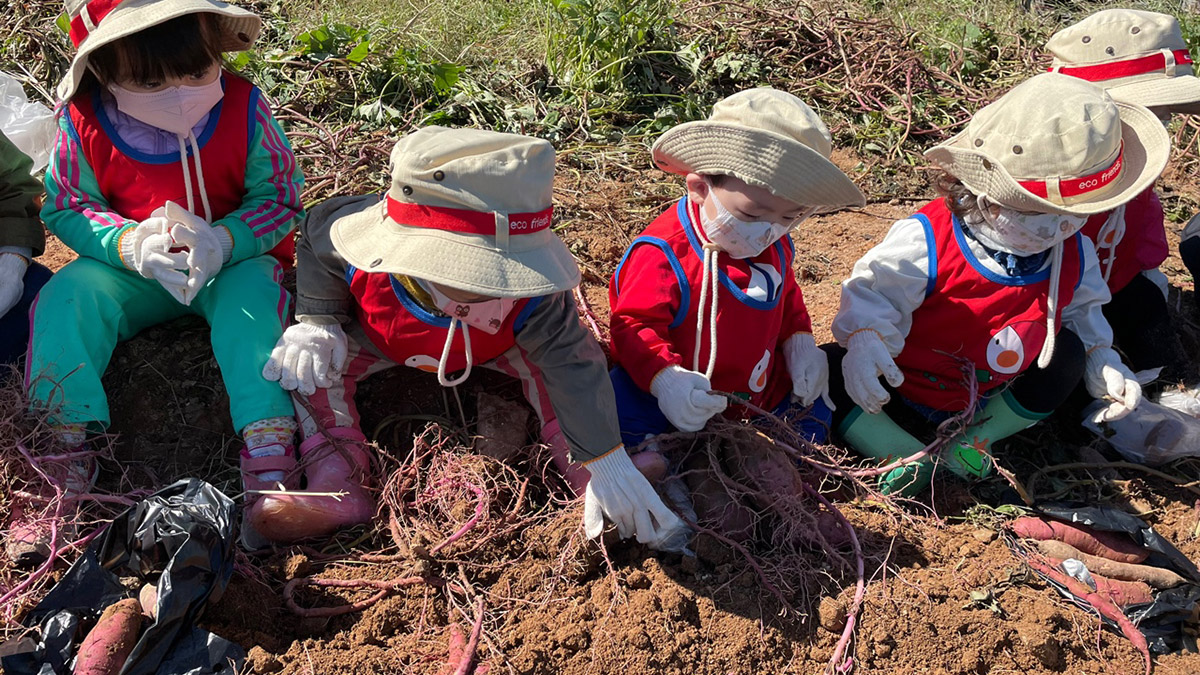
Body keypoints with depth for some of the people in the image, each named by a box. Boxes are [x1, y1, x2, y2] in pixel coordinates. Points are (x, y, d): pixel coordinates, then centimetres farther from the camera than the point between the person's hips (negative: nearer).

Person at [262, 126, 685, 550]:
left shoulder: (531, 300, -42)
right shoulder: (359, 248, -40)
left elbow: (572, 365, -38)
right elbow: (315, 233, -17)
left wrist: (607, 464, -40)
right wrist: (317, 320, -25)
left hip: (493, 346, -1)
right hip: (382, 335, 2)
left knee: (550, 358, -28)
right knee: (308, 358, -20)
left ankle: (585, 480, -18)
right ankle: (338, 482, -18)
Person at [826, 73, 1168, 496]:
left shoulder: (1072, 256, -10)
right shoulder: (926, 243, -29)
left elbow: (1081, 314, 9)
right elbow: (874, 294, -24)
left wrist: (1103, 366, -5)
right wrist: (865, 340, -44)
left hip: (981, 402, 5)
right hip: (901, 393, -5)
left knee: (1069, 350, -13)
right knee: (830, 368, -29)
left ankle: (976, 440, -5)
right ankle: (904, 455, -19)